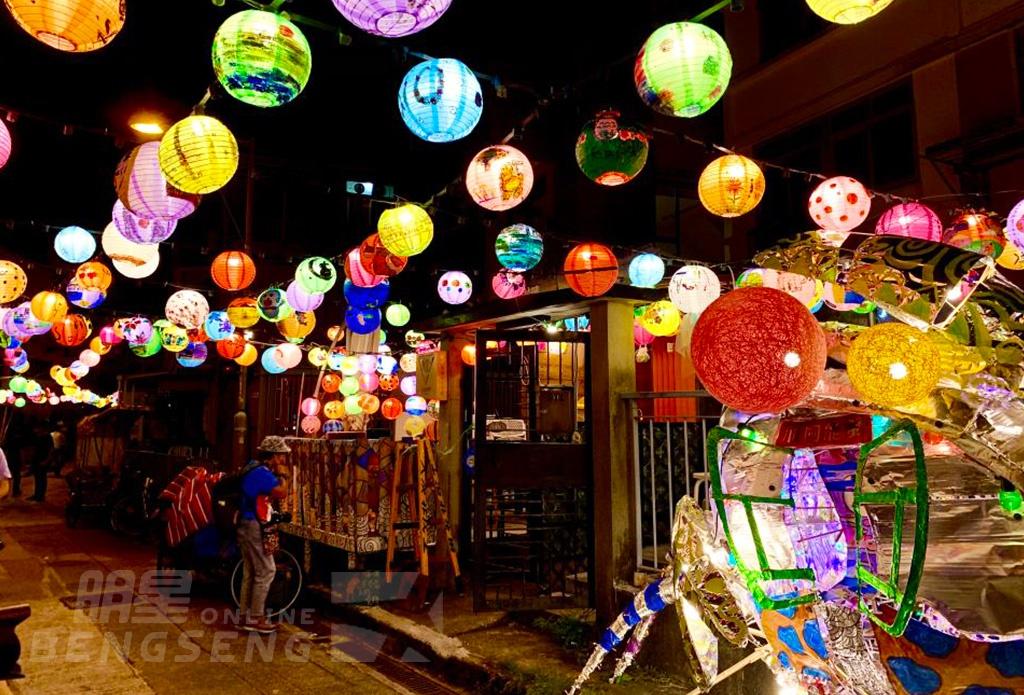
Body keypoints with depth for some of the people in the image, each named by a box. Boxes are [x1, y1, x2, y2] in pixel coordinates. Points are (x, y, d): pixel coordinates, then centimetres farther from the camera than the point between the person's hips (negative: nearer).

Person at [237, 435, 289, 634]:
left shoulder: (255, 468, 13)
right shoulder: (262, 473, -19)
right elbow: (282, 493, -25)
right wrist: (281, 474, -14)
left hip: (248, 525, 11)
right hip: (254, 527, -11)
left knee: (250, 572, 15)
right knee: (266, 571, -5)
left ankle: (245, 616, 22)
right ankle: (256, 619, 1)